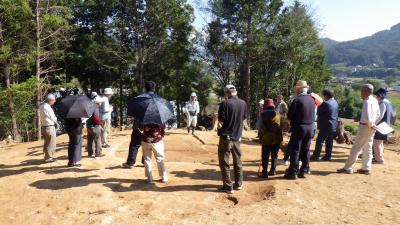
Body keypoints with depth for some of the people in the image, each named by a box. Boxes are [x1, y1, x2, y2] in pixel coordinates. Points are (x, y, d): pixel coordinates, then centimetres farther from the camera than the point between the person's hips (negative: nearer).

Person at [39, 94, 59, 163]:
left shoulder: (41, 106, 9)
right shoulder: (48, 108, -20)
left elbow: (42, 118, 11)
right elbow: (53, 118, -14)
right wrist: (57, 124, 0)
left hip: (44, 126, 9)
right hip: (50, 127, -9)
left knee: (46, 143, 18)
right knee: (51, 144, 1)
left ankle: (47, 156, 27)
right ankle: (49, 158, 7)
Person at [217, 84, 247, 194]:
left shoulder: (225, 103, -15)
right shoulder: (243, 103, 2)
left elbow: (221, 120, -15)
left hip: (226, 136, -5)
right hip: (237, 137, 6)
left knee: (224, 162, 4)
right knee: (237, 161, 18)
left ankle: (228, 186, 7)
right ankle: (238, 184, 27)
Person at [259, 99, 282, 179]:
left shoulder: (264, 114, -6)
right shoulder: (278, 114, 6)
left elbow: (262, 127, -7)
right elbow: (281, 126, 8)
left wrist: (261, 137, 1)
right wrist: (281, 138, 14)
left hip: (267, 138, -4)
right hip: (277, 138, 4)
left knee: (265, 157, 1)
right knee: (274, 156, 16)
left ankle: (264, 173, 0)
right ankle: (273, 170, 20)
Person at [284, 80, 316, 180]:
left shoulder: (297, 100, -13)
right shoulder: (311, 100, 6)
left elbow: (289, 115, -12)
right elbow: (313, 115, 12)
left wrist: (293, 120, 7)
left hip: (299, 128, -6)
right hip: (310, 128, 6)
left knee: (295, 150, 0)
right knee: (306, 150, 12)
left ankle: (293, 172, 4)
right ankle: (303, 171, 19)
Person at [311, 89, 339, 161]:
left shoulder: (326, 103, -18)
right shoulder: (335, 103, 10)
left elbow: (318, 112, -10)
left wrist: (319, 106, 6)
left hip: (326, 126, -8)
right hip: (334, 125, 8)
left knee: (320, 140, -3)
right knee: (329, 141, 11)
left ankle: (316, 156, -1)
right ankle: (328, 156, 15)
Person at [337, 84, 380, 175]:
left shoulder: (367, 102, -21)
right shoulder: (375, 101, 7)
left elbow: (367, 118, -27)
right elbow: (378, 114, 18)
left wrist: (371, 125, -11)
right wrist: (373, 124, 13)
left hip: (365, 127, -9)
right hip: (371, 127, 9)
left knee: (356, 148, -2)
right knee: (368, 148, 16)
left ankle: (348, 168, 5)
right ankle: (366, 168, 23)